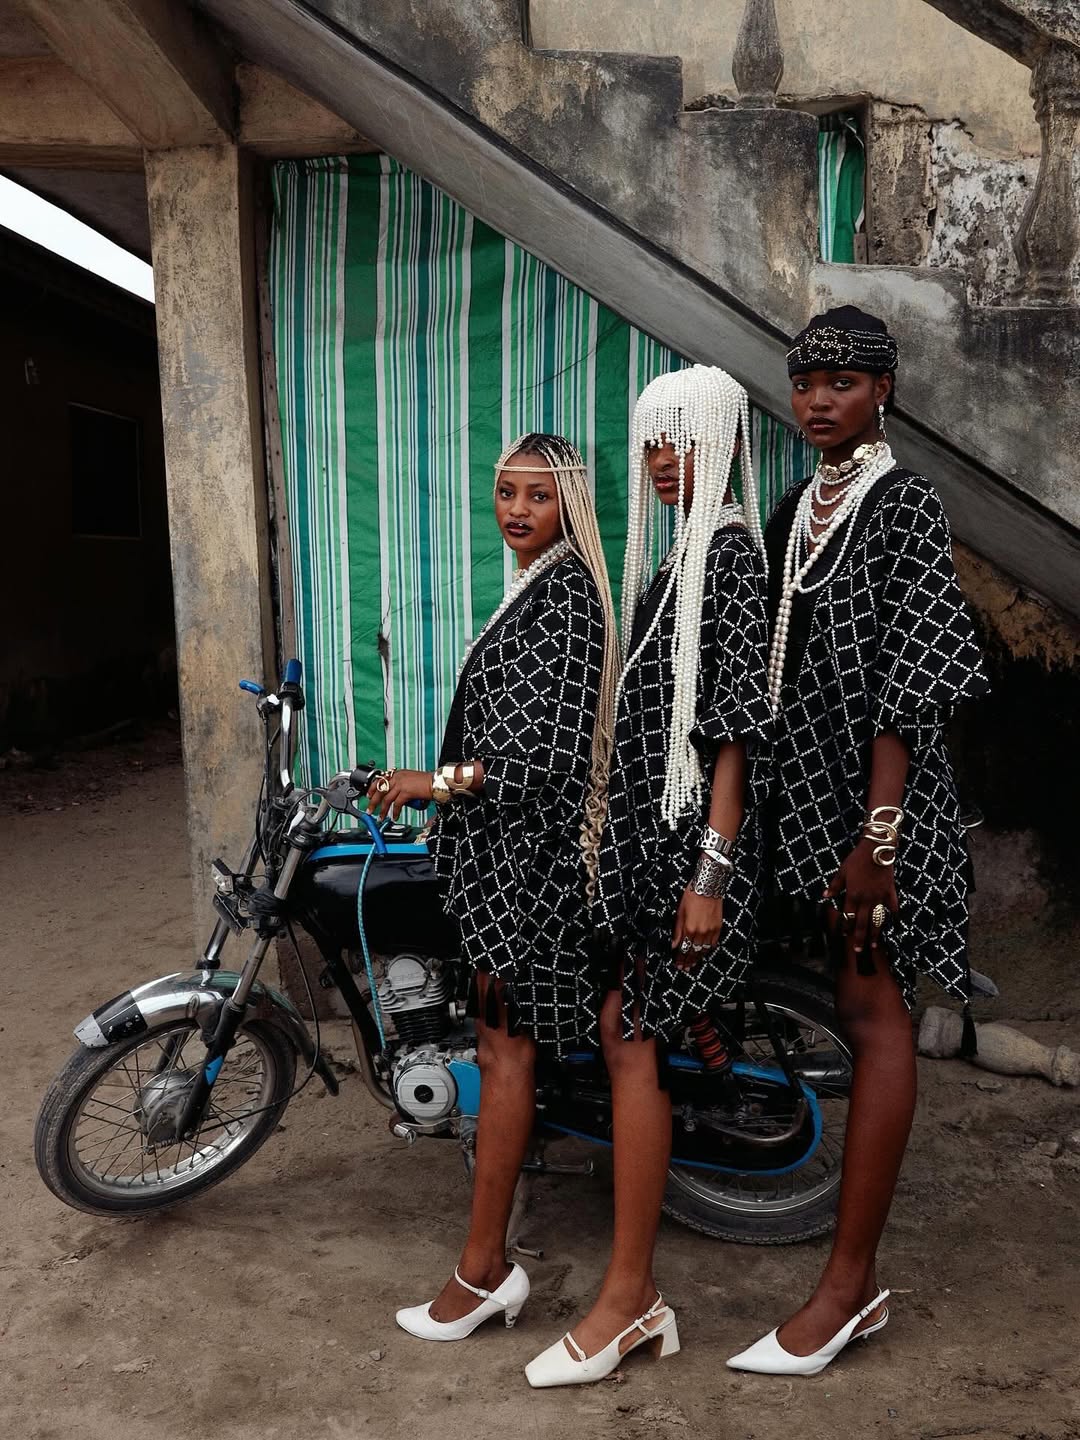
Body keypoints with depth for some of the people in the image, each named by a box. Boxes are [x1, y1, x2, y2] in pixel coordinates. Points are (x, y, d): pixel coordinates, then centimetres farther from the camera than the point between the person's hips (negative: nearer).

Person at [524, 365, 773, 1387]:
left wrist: (710, 873, -20)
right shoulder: (679, 553, 16)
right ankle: (638, 1292, 21)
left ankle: (627, 1296, 10)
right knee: (618, 1025, 9)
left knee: (632, 1042, -5)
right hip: (642, 821, 9)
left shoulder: (732, 549, -11)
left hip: (690, 836, -9)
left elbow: (735, 727, -17)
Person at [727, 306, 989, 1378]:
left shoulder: (904, 505, -7)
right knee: (853, 1004, 11)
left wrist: (874, 835, -19)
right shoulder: (795, 508, 15)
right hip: (802, 786, 7)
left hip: (874, 793, -7)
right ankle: (857, 1283, 22)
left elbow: (906, 683, -14)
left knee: (871, 1010, -2)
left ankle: (845, 1283, 7)